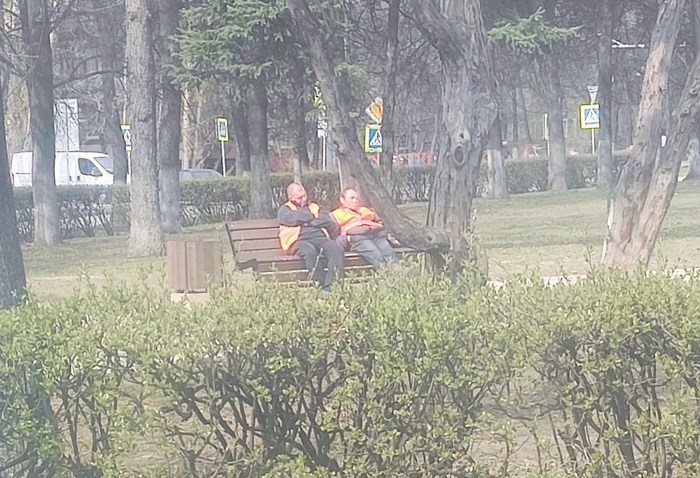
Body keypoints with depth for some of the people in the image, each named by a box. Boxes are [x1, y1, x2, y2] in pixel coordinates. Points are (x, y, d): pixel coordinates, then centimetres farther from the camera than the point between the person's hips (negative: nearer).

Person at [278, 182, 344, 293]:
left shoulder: (315, 208, 29)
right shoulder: (285, 210, 19)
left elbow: (328, 221, 13)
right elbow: (295, 218, -3)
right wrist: (313, 217, 9)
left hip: (320, 238, 3)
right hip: (299, 241, -3)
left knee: (337, 249, -30)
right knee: (310, 251, -40)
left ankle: (332, 286, -42)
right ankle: (322, 286, -43)